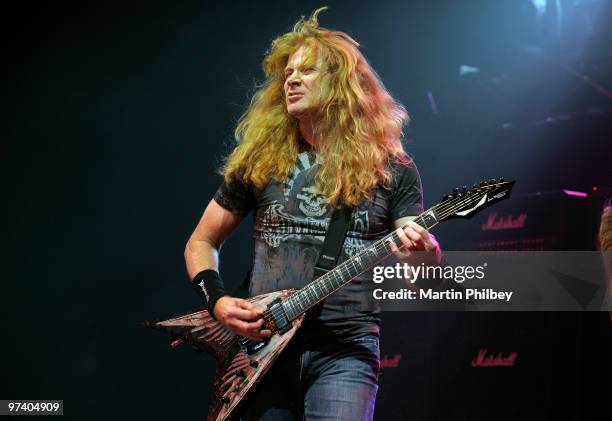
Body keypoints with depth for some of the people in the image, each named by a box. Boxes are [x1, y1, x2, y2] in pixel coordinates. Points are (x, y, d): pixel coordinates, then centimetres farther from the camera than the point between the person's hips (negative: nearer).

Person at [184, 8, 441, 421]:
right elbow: (201, 242, 18)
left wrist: (426, 250, -23)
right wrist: (218, 300, 0)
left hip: (345, 351, -2)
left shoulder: (392, 170, 5)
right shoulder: (260, 160, 10)